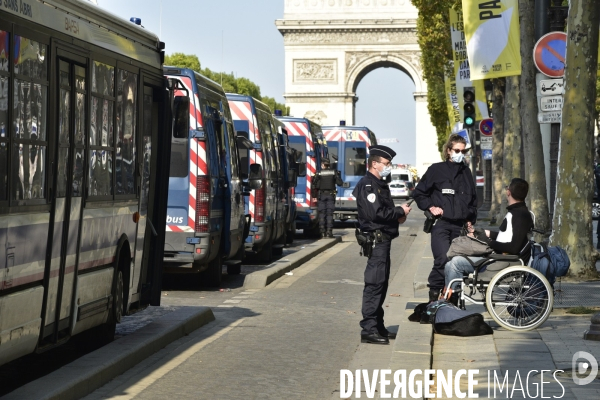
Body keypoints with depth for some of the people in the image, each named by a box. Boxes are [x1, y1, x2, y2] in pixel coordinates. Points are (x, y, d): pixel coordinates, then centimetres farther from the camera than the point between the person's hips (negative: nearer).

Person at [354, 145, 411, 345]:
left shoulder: (380, 185, 20)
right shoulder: (367, 185, -13)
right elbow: (376, 213, -22)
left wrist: (398, 215, 5)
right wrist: (400, 212, -11)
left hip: (383, 239, 11)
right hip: (375, 239, -11)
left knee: (381, 283, 14)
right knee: (374, 283, -11)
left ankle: (378, 326, 21)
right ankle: (368, 330, -11)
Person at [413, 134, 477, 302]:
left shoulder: (466, 172, 16)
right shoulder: (436, 170, 2)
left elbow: (473, 198, 27)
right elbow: (419, 193, 8)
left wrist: (470, 219, 18)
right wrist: (430, 207, -4)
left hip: (460, 225, 5)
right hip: (441, 224, -5)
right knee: (443, 260, -21)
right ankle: (434, 293, -9)